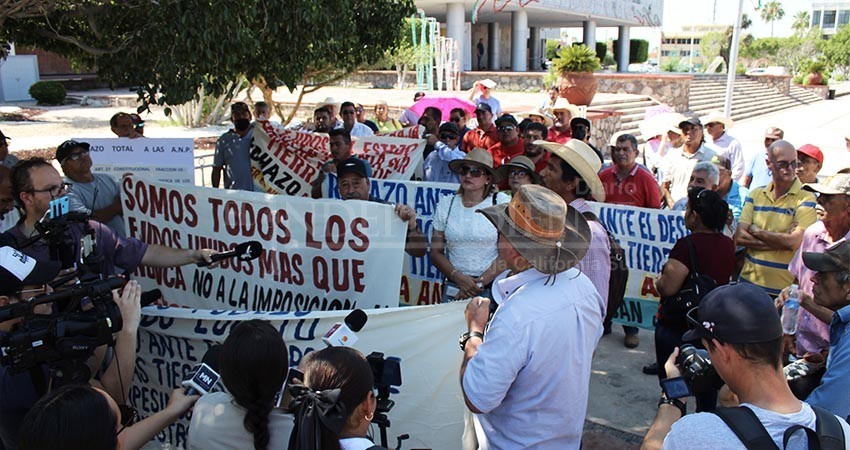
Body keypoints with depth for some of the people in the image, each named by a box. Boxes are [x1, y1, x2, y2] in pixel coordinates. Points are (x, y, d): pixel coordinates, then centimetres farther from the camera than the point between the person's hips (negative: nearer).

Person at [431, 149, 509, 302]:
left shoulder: (501, 202, -2)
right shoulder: (446, 204, 6)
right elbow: (436, 252, 6)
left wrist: (480, 282, -10)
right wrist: (459, 278, -9)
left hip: (491, 288, -2)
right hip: (453, 287, 2)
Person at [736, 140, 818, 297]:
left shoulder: (806, 198, -6)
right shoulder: (756, 194, 7)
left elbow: (794, 242, -18)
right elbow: (739, 237, -3)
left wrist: (756, 231, -7)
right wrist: (780, 241, -14)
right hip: (749, 281, 4)